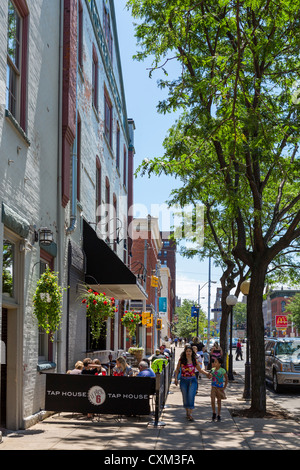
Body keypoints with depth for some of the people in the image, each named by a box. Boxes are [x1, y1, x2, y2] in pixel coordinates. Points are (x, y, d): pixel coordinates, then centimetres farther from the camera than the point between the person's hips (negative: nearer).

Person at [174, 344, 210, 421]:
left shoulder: (194, 360, 4)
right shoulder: (181, 360, 0)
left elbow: (200, 369, 13)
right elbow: (177, 369, 10)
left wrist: (207, 373, -1)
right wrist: (176, 378, -1)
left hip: (192, 380, 0)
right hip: (183, 381, 0)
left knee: (191, 396, -12)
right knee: (185, 397, 6)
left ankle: (190, 414, -10)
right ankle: (187, 413, 23)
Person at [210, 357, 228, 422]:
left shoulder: (222, 370, -11)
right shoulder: (213, 369, 0)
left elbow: (226, 379, -2)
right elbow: (209, 376, 13)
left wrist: (224, 387, -4)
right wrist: (209, 375, -11)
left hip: (220, 388, -2)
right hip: (213, 387, 2)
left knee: (219, 401, 7)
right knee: (212, 400, -9)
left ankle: (219, 415, 19)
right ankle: (214, 413, 11)